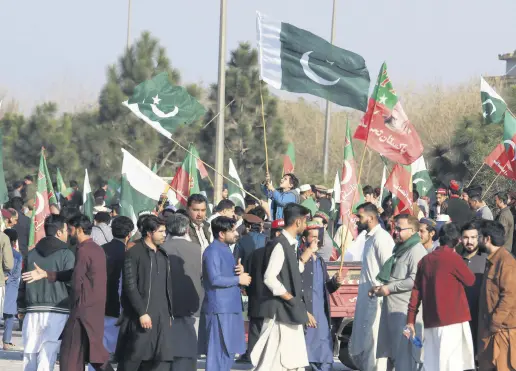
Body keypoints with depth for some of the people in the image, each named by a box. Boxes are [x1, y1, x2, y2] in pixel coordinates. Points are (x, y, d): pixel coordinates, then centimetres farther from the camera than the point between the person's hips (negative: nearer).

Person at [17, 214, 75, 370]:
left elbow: (23, 284, 13)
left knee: (29, 352, 11)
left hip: (33, 312, 4)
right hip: (57, 312, -4)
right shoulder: (66, 254, -4)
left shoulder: (32, 254, 11)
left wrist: (21, 309, 21)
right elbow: (72, 282, -10)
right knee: (48, 353, -9)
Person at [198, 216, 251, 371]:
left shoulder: (225, 249, 16)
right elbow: (215, 279, -22)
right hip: (219, 309, -10)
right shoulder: (213, 251, -13)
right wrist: (239, 279, -13)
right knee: (218, 351, -9)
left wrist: (241, 271, 3)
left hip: (230, 308, 10)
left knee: (228, 350, 12)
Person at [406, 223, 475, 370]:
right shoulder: (453, 258, -9)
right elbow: (470, 280, 3)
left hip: (431, 320, 6)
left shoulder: (426, 260, 9)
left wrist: (410, 320, 14)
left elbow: (416, 291, 10)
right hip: (452, 319, -6)